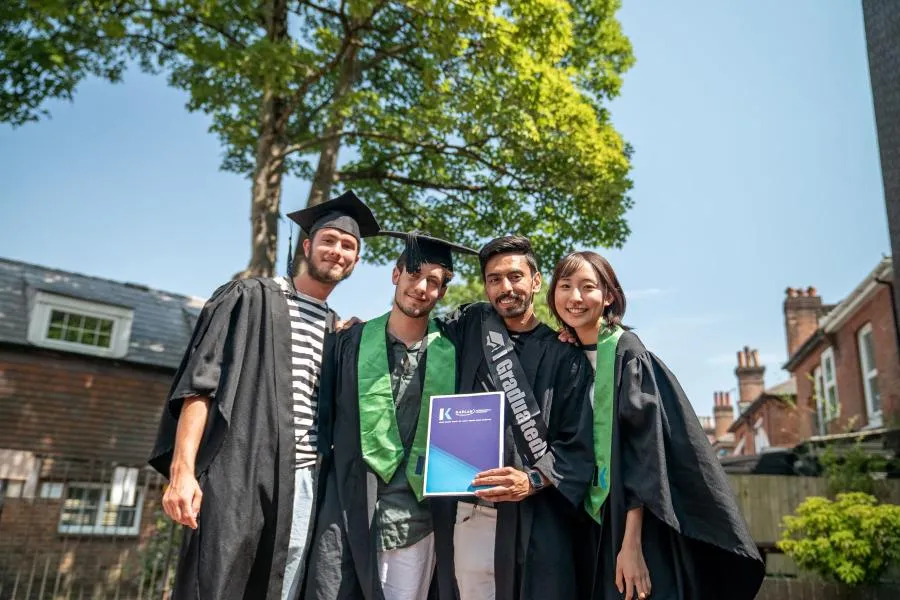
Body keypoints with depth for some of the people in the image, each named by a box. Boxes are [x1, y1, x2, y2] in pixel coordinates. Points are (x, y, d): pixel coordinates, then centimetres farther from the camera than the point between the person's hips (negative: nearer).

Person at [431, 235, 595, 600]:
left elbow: (578, 447, -3)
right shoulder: (469, 329, 7)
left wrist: (532, 480, -19)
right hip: (466, 518, 2)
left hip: (535, 525, -2)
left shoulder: (565, 358, 1)